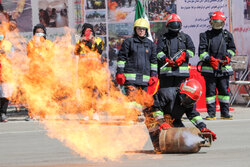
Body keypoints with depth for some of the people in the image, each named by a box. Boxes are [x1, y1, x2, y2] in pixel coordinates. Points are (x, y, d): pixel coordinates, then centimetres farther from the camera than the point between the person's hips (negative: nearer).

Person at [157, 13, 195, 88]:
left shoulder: (185, 37, 18)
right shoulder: (163, 38, 14)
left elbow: (191, 50, 7)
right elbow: (158, 51, 1)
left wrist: (183, 55, -12)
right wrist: (165, 59, -19)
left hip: (181, 70, 1)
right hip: (166, 70, -1)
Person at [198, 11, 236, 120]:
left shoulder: (227, 35, 10)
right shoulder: (205, 35, 4)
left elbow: (232, 48, 19)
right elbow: (202, 51, -2)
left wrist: (228, 57, 0)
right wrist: (210, 59, -16)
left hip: (223, 67, 2)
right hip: (209, 68, -2)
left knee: (224, 90, 4)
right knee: (210, 91, -1)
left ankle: (225, 112, 11)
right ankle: (211, 113, 3)